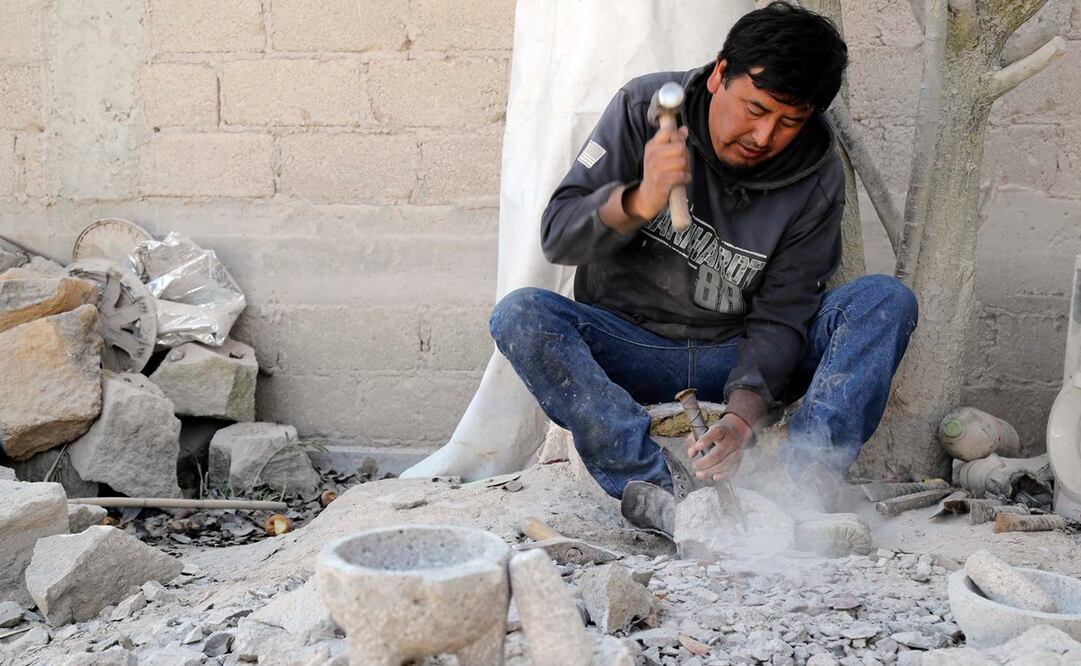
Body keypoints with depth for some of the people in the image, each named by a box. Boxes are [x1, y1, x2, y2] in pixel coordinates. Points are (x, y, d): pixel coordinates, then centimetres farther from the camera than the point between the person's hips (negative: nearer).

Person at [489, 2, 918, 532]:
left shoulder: (818, 179, -8)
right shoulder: (644, 107, -10)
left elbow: (780, 316, -12)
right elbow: (557, 237, -12)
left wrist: (744, 410, -31)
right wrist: (639, 202, -32)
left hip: (740, 358, 1)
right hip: (631, 348, 0)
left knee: (888, 301, -20)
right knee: (520, 314, -30)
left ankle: (800, 483, -38)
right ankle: (666, 489, -41)